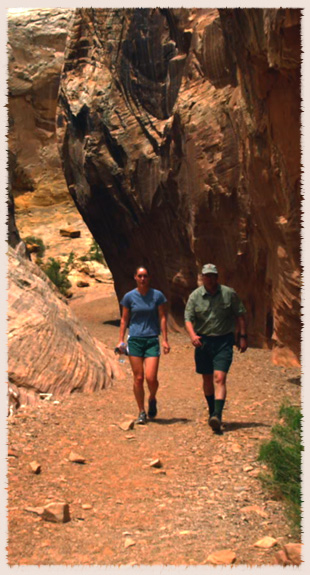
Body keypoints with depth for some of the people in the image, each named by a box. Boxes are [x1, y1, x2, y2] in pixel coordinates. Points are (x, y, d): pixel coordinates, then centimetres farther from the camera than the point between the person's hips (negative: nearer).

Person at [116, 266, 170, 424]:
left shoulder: (157, 295, 1)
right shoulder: (129, 297, 2)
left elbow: (162, 318, 5)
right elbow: (124, 319, 9)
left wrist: (165, 340, 0)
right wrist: (121, 340, 4)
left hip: (152, 340, -1)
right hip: (135, 340, 1)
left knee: (151, 378, -10)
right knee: (138, 378, 1)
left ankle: (152, 400, 23)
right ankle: (141, 412, 16)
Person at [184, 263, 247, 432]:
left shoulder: (229, 293, -1)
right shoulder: (195, 296, -1)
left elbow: (240, 315, 7)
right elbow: (188, 319, -5)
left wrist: (242, 336, 3)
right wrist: (192, 335, -24)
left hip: (224, 340, -2)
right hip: (203, 340, 2)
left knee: (219, 379, -14)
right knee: (207, 379, 12)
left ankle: (217, 416, -20)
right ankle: (212, 412, 30)